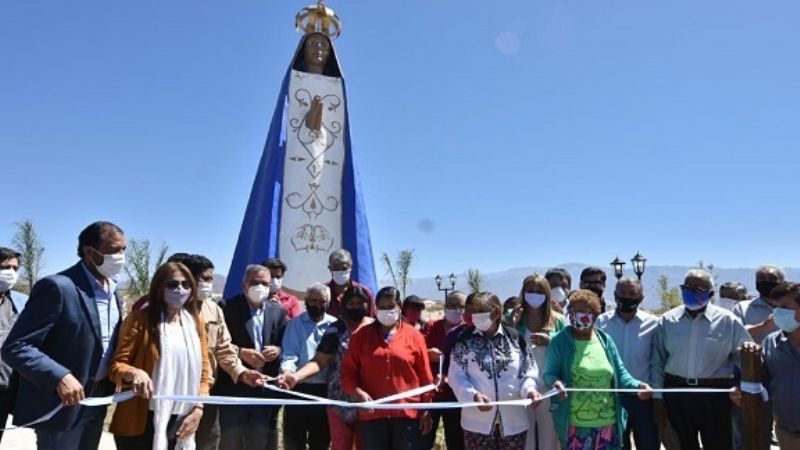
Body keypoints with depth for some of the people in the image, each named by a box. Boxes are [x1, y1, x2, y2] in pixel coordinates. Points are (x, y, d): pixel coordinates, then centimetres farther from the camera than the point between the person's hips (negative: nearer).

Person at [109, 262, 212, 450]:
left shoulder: (196, 322, 8)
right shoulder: (140, 318, -5)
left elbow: (203, 370, 10)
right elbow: (116, 365, -7)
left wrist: (198, 409, 0)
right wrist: (134, 373, -28)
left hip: (180, 421, 4)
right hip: (141, 421, -4)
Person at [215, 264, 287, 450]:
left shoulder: (278, 311, 7)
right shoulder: (228, 307, -6)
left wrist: (278, 350, -10)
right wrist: (241, 352, -20)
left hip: (265, 389, 4)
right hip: (233, 387, -3)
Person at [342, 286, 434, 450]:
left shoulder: (414, 335, 1)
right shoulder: (361, 335, 4)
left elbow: (425, 376, 3)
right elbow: (348, 370, 3)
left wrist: (426, 411, 2)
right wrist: (356, 391, -16)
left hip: (407, 413, -1)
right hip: (373, 414, 1)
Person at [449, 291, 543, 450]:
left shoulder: (515, 337, 0)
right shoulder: (464, 340, -4)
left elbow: (528, 370, 4)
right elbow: (456, 375, -6)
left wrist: (529, 389, -17)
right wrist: (473, 395, -23)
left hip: (513, 420, 2)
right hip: (477, 421, -1)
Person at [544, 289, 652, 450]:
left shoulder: (605, 340, 4)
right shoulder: (560, 341, -6)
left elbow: (620, 374, 7)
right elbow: (549, 374, -6)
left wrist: (637, 385, -12)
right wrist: (556, 382, -28)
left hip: (607, 422, 3)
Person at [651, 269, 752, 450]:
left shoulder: (727, 321, -3)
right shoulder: (667, 320, 2)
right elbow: (657, 362, 5)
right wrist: (657, 397, 3)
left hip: (714, 396, -1)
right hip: (676, 394, 2)